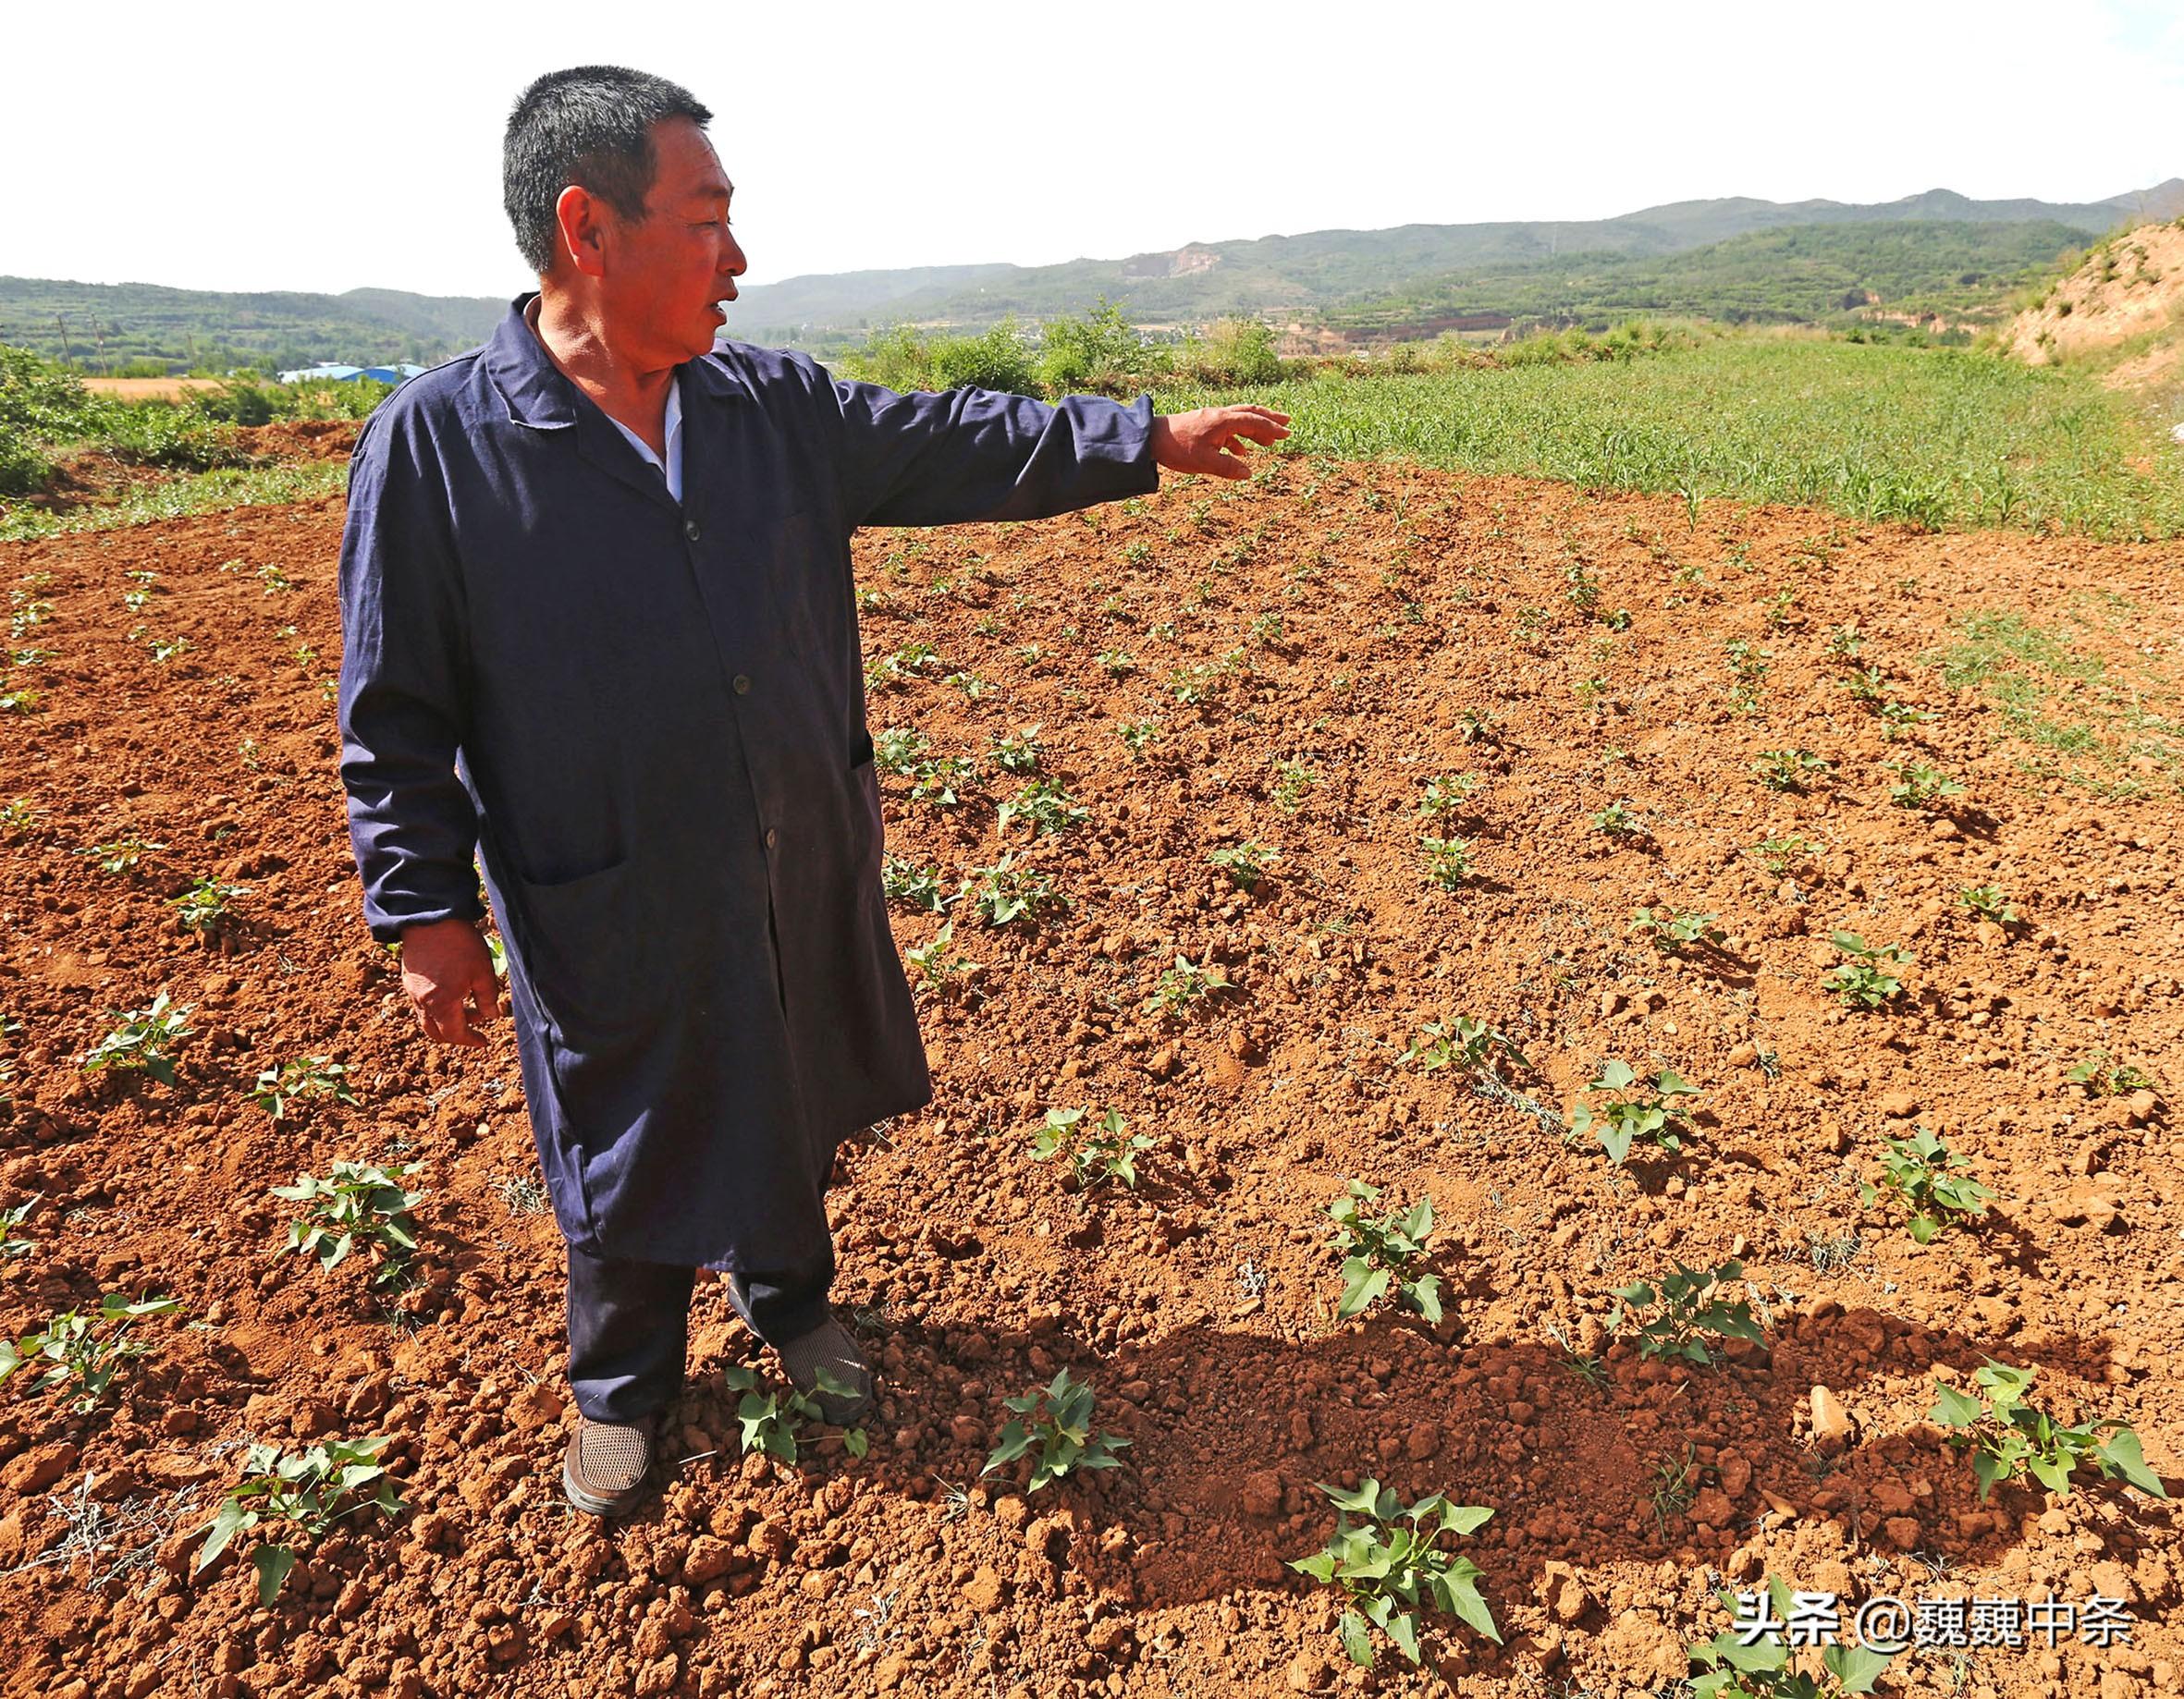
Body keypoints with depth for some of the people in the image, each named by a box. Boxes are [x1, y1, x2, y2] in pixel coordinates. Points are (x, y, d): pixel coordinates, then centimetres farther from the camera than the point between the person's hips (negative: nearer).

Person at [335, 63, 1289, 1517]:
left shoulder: (774, 405, -1)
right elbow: (397, 717, -9)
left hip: (802, 877, 5)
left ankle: (791, 1303, 51)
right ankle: (623, 1388, 44)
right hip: (613, 917, -4)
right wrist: (426, 915, -8)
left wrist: (1149, 438, 4)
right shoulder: (434, 446, -14)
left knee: (792, 1110, 22)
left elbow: (955, 446, 6)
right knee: (631, 1153, 15)